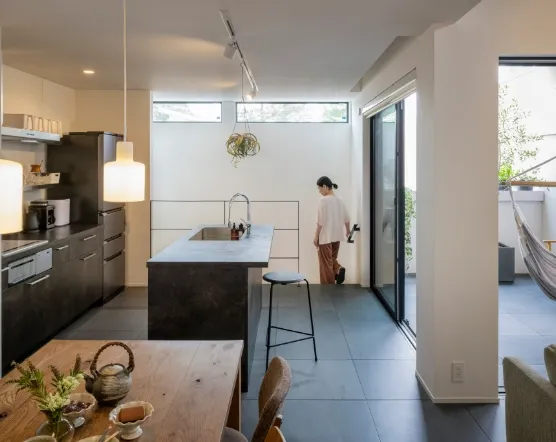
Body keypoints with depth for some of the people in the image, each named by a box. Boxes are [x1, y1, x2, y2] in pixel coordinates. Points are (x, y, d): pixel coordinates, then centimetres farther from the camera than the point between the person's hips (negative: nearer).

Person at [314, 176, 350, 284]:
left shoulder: (324, 200, -16)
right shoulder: (340, 200, 4)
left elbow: (320, 221, -17)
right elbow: (346, 219, 10)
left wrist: (316, 237, -9)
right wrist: (347, 231, 27)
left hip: (325, 237, -7)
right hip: (337, 236, 7)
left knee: (326, 263, 3)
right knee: (332, 258, 23)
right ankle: (338, 269, -5)